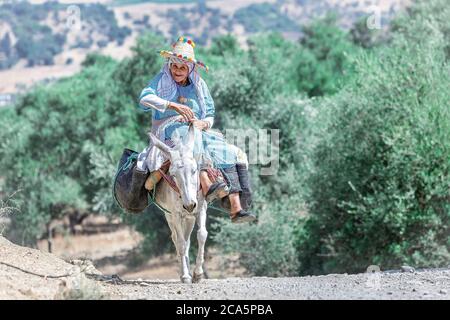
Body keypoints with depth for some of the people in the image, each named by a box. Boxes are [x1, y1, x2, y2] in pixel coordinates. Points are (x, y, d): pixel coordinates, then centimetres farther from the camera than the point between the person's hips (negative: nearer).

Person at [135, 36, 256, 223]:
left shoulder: (199, 85, 17)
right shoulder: (161, 80, 7)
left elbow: (210, 116, 15)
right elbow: (145, 98, -14)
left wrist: (203, 124, -10)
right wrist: (173, 106, -27)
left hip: (199, 132, 5)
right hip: (168, 129, -5)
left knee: (231, 154, -17)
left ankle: (236, 208, -29)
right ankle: (207, 187, -55)